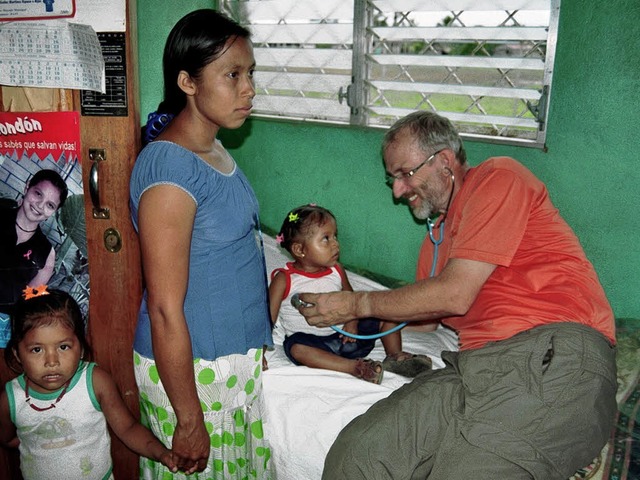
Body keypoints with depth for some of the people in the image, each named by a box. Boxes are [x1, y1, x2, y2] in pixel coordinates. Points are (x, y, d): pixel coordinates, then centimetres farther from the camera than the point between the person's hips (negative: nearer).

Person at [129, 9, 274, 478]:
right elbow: (165, 310, -23)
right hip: (191, 368, -8)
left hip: (238, 356, 8)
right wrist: (189, 421, -17)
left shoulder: (215, 149, 5)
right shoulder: (169, 166, -23)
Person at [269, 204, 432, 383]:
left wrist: (352, 321, -7)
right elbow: (269, 318, -7)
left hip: (345, 335, 4)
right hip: (312, 340, -4)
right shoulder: (284, 279, -9)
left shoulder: (336, 271, 4)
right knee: (297, 348, -38)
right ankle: (355, 367, -37)